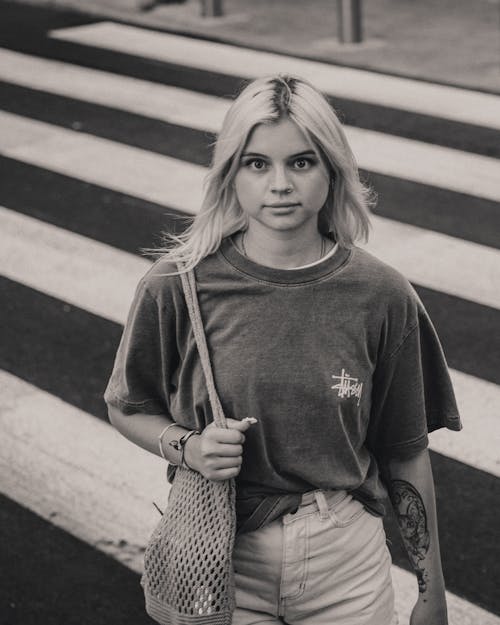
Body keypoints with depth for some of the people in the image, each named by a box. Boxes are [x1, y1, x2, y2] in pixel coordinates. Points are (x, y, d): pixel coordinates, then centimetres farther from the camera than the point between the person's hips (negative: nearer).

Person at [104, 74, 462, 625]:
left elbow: (405, 455, 0)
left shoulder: (380, 296, -9)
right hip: (223, 563, 0)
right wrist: (187, 448, -16)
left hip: (348, 567, 1)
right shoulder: (177, 287, -11)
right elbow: (127, 409, 5)